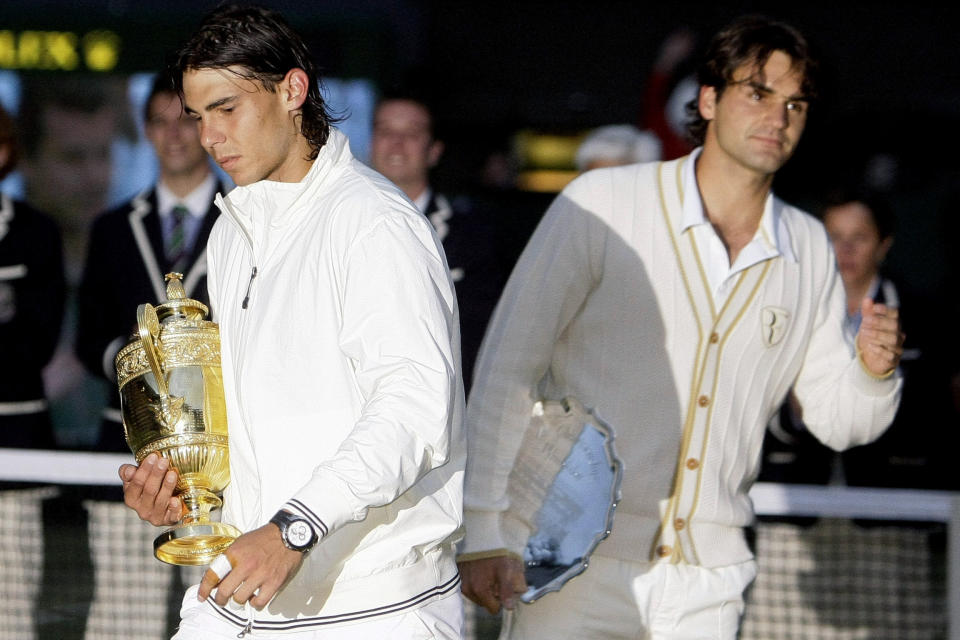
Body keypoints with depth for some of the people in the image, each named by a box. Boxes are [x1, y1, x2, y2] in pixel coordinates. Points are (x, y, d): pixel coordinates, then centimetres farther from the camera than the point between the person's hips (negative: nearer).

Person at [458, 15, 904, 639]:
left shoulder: (809, 248, 8)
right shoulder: (601, 205, -6)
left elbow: (836, 420, 12)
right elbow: (508, 366, -7)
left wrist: (875, 372, -11)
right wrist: (485, 532, -13)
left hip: (708, 586, 4)